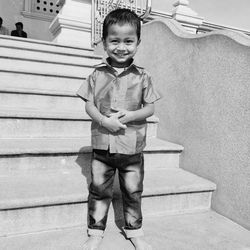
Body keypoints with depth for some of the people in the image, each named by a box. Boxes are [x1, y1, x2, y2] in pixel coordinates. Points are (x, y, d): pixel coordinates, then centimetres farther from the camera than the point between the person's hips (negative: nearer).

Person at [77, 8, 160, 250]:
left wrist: (131, 115, -18)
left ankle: (134, 231, 36)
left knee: (133, 192, 14)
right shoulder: (97, 75, -1)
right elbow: (89, 105, 0)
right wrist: (104, 120, -19)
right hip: (102, 144, 1)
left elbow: (150, 108, 0)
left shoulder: (142, 76, -3)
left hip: (132, 146, 0)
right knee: (98, 190, 12)